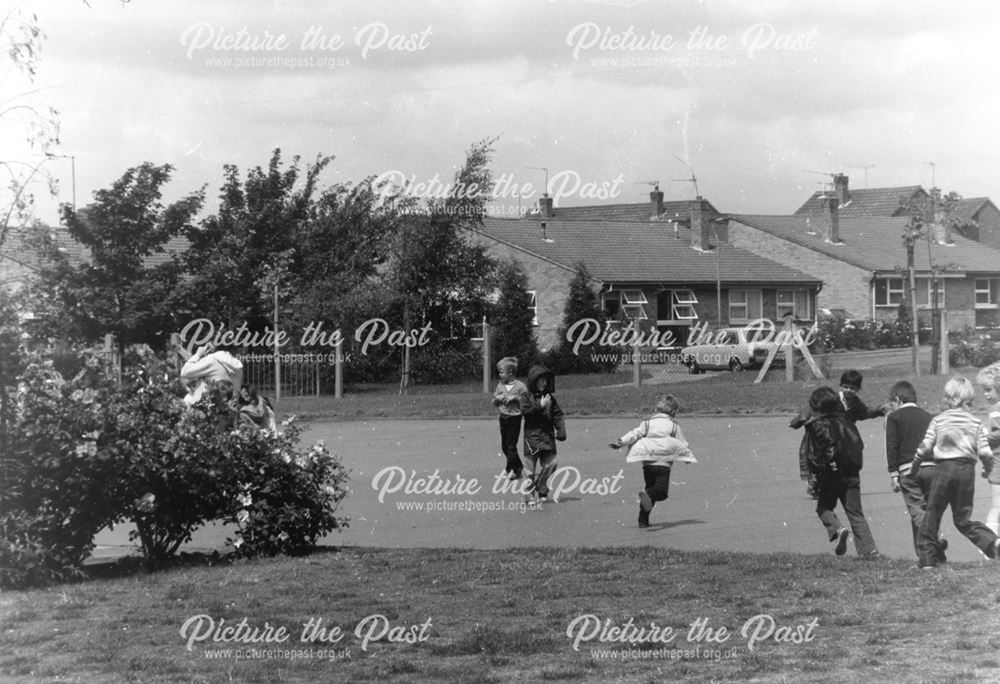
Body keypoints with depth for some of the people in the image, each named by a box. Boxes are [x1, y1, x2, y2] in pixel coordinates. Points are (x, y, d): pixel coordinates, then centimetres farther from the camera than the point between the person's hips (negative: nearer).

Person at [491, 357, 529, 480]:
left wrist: (515, 398, -19)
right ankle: (518, 466, 24)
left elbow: (525, 403, -7)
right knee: (504, 446, 10)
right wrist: (497, 398, -8)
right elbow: (494, 402, 13)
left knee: (511, 445, -9)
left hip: (514, 418, -6)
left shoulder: (520, 386, -9)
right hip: (503, 418, 6)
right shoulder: (500, 385, 7)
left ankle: (512, 469, -3)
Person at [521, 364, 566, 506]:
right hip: (532, 435, -4)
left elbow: (558, 415, 9)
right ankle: (530, 495, 3)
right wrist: (540, 406, -19)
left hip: (548, 436, 4)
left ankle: (542, 493, 15)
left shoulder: (549, 397, 10)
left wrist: (561, 431, -2)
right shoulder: (527, 396, -1)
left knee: (549, 465, 2)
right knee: (531, 467, -4)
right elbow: (526, 412, -14)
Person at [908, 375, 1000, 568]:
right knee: (963, 519, 12)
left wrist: (914, 468, 11)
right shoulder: (975, 423, 5)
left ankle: (927, 558, 8)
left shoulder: (938, 420, 1)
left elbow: (925, 447, -3)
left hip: (944, 467, -2)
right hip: (967, 469, 2)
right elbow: (985, 452, -1)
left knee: (932, 514, 9)